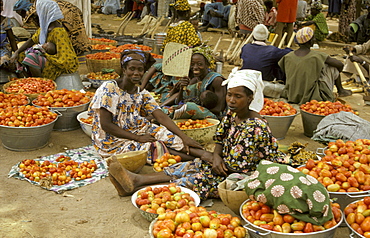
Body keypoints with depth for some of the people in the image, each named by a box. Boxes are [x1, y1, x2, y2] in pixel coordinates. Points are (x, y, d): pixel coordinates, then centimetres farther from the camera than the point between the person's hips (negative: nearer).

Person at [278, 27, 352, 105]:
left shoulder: (287, 57, -5)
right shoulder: (317, 56, -15)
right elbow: (340, 65, -5)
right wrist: (336, 73, 18)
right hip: (314, 96, -5)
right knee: (332, 67, 11)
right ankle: (340, 90, 34)